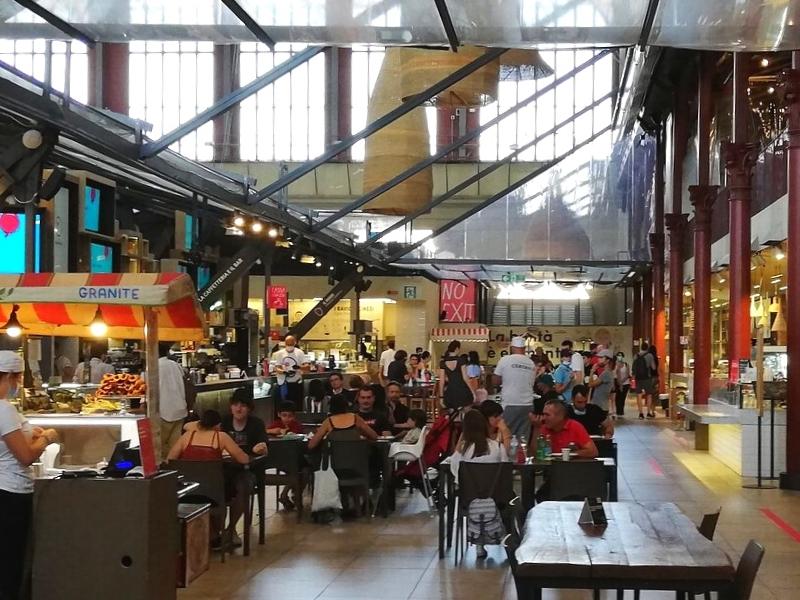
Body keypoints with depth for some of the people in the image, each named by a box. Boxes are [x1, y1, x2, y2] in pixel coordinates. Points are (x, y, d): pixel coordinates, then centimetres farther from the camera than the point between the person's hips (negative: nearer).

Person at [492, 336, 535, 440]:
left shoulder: (505, 360, -4)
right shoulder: (531, 363, 5)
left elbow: (496, 381, 2)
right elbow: (532, 383, 15)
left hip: (509, 404, -3)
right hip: (527, 404, 3)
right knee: (524, 437, 3)